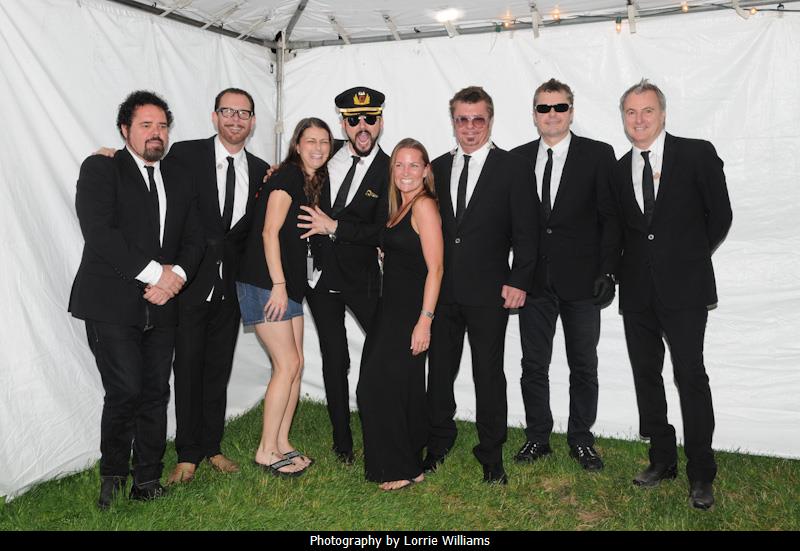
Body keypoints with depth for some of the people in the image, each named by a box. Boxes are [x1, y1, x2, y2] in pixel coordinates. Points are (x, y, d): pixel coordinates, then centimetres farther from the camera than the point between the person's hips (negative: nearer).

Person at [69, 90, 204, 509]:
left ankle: (147, 479, 20)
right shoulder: (100, 169, -1)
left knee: (156, 393, 6)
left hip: (160, 306, 5)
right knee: (125, 391, -8)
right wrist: (154, 272, -16)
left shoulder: (179, 180, 16)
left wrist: (175, 275, -8)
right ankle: (113, 473, 17)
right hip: (111, 305, -5)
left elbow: (194, 239, 12)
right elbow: (98, 232, -14)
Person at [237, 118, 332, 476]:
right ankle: (266, 451, 4)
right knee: (287, 364, -7)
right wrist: (278, 284, -19)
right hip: (265, 283, -9)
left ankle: (281, 443, 18)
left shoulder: (312, 182, 15)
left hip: (288, 285, 9)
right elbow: (269, 232, -17)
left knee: (294, 365, 8)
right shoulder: (288, 176, -11)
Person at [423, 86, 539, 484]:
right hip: (441, 289, 4)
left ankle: (491, 455, 21)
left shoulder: (514, 168, -1)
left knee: (488, 374, 6)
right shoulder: (438, 168, 11)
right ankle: (439, 444, 31)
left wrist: (519, 281, -10)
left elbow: (526, 231, -3)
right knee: (439, 370, 12)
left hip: (488, 292, -3)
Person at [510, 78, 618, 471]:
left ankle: (581, 439, 25)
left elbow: (611, 218, -2)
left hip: (581, 280, -2)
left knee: (583, 366, 10)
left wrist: (607, 272, -10)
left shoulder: (598, 155, 0)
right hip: (535, 279, 2)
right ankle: (537, 437, 24)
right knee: (533, 365, 9)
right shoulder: (518, 159, 7)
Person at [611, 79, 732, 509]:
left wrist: (690, 258, 5)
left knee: (690, 377, -2)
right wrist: (625, 268, 5)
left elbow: (720, 215, 2)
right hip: (637, 291, 5)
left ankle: (701, 474, 11)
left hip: (683, 287, -4)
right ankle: (663, 459, 25)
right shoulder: (619, 170, 11)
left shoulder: (697, 154, -2)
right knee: (646, 376, 10)